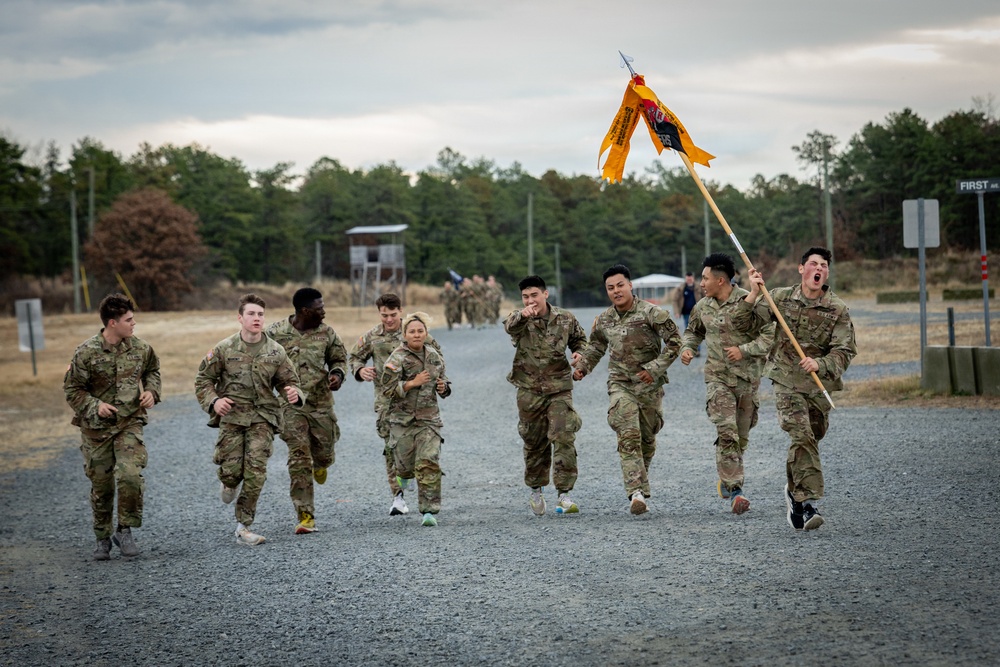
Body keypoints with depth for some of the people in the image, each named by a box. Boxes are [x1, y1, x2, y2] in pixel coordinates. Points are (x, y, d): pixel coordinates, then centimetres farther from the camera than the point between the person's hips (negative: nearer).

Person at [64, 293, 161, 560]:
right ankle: (103, 538, 26)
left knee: (130, 475, -20)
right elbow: (72, 388, -4)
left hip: (129, 423, 1)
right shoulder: (86, 353, -13)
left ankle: (125, 530, -1)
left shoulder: (140, 348, -1)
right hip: (96, 427, -1)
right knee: (101, 485, 7)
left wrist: (151, 391, 2)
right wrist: (94, 406, -17)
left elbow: (152, 370, 20)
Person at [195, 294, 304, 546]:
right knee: (231, 469, -7)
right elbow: (203, 379, 7)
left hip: (262, 418, 1)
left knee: (256, 472, -9)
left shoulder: (275, 352, 4)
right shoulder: (224, 349, 0)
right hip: (231, 416, -1)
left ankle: (244, 526, 1)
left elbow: (289, 381, 11)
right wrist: (213, 401, -10)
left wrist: (294, 393, -13)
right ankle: (230, 483, 33)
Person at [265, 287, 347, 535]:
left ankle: (320, 464, 51)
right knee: (298, 459, -7)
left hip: (321, 404, 2)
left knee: (324, 453, 9)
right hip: (291, 405, -2)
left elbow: (339, 358, 14)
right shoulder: (276, 332, -5)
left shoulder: (326, 333, 2)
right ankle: (306, 516, -4)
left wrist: (337, 374, -6)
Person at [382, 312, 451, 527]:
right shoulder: (398, 358, -7)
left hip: (429, 418, 2)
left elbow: (443, 381, 23)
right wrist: (413, 383, -21)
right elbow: (387, 389, -13)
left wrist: (443, 387, 0)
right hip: (403, 418, -2)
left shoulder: (434, 356, 8)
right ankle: (404, 474, 46)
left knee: (429, 463, -11)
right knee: (406, 461, 6)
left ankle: (430, 511, -9)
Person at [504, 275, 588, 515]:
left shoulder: (565, 319, 1)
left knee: (564, 439, -11)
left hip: (559, 389, 0)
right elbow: (509, 326, -32)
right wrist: (522, 315, -55)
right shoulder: (520, 320, -6)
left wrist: (579, 352, -3)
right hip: (529, 390, 0)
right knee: (534, 443, 10)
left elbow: (579, 338, 20)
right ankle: (535, 489, 31)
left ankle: (563, 494, -8)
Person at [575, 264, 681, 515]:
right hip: (620, 384, 1)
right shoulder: (603, 320, 5)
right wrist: (582, 367, 7)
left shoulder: (650, 312, -9)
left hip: (649, 385, -1)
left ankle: (640, 489, 29)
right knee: (628, 437, -16)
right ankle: (636, 492, -24)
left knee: (647, 438, 10)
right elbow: (595, 347, 22)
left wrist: (655, 368, -14)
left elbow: (674, 341, -8)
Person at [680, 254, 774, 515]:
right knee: (726, 433, -15)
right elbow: (693, 331, 24)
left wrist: (744, 350, -18)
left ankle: (726, 481, 30)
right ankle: (734, 490, -18)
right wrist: (687, 348, 4)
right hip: (717, 377, 1)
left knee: (741, 437, 9)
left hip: (747, 378, -1)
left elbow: (771, 334, -10)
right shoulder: (703, 307, 6)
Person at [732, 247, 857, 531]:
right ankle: (808, 502, -21)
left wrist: (819, 364, -26)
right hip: (786, 381, -2)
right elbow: (743, 323, 1)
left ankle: (794, 491, 36)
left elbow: (844, 351, -8)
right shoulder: (780, 298, 1)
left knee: (810, 440, 11)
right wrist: (754, 294, -14)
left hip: (819, 384, 2)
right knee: (802, 436, -19)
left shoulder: (838, 310, -2)